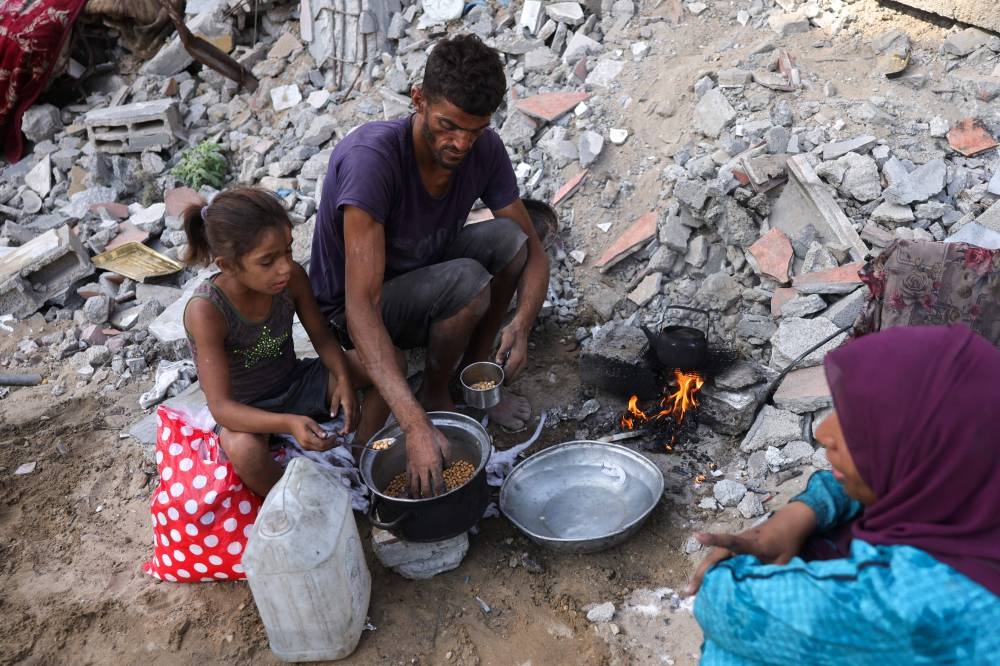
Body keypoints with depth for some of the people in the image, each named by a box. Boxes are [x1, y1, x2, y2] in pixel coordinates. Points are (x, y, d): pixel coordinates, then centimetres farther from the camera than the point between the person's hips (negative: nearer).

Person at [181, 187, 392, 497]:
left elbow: (322, 337, -2)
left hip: (295, 384, 5)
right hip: (246, 412, -5)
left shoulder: (292, 277, -18)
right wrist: (289, 423, -48)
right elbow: (221, 407, -32)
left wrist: (344, 379, -22)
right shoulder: (206, 311, -31)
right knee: (243, 448, -40)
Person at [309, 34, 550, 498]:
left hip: (422, 277, 6)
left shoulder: (484, 149, -16)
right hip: (354, 309, -5)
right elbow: (361, 306, -40)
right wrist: (415, 425, -49)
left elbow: (533, 252, -9)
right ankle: (435, 396, -5)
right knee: (467, 281, -32)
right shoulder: (371, 156, -35)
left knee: (508, 238, -20)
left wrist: (521, 324, -32)